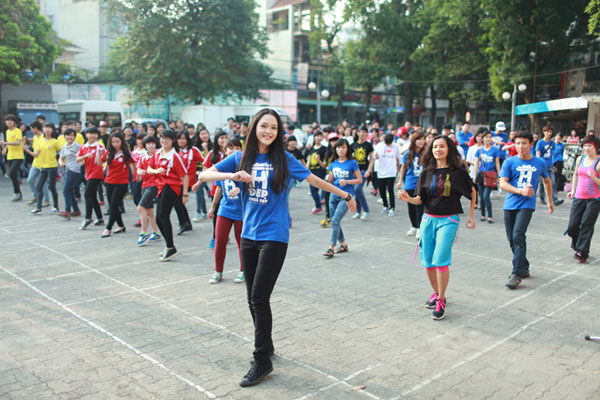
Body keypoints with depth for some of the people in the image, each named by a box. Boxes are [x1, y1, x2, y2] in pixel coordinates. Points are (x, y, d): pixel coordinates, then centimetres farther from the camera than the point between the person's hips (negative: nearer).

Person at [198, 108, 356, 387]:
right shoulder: (241, 158, 5)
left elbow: (315, 180, 7)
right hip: (249, 236, 4)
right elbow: (204, 175, 2)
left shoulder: (284, 159, -2)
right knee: (253, 299, 11)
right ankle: (266, 345, 33)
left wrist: (345, 195, 14)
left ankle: (262, 361, 8)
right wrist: (233, 176, -16)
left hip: (274, 237, -4)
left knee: (259, 298, -6)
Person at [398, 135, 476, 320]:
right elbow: (420, 199, 4)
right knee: (428, 261, 8)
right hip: (428, 220, 4)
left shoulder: (458, 172, -3)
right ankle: (436, 293, 29)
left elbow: (472, 193, 11)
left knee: (440, 259, -14)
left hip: (448, 221, -4)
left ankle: (441, 301, -1)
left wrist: (470, 216, 12)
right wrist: (408, 198, -16)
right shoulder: (426, 173, 4)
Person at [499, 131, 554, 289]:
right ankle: (524, 268, 28)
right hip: (510, 205, 2)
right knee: (512, 239, 8)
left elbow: (547, 181, 24)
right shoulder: (510, 162, 2)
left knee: (518, 235, -18)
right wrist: (520, 190, -22)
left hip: (526, 205, -2)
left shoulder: (540, 163, 6)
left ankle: (516, 274, -15)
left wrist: (550, 201, 30)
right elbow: (503, 184, -7)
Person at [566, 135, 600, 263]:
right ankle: (577, 246, 28)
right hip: (579, 198, 5)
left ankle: (582, 253, -6)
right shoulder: (580, 159, 8)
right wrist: (573, 190, 21)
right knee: (572, 226, 3)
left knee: (586, 226, -9)